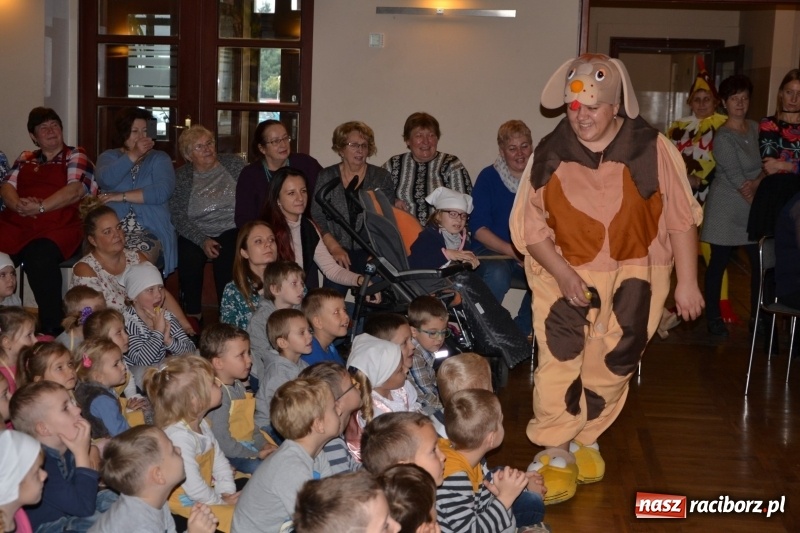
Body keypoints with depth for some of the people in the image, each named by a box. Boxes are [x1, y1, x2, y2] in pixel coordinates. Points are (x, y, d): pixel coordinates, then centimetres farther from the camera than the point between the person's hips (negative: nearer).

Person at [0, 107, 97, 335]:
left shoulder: (75, 156, 10)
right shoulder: (25, 159, 25)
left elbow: (75, 190, -6)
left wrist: (40, 207, -16)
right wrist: (19, 204, -11)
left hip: (58, 227, -4)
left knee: (39, 256, -37)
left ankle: (52, 328, -26)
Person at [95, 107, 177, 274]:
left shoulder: (159, 158, 11)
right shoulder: (108, 156, 17)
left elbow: (162, 192, -8)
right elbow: (105, 180, -7)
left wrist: (122, 196, -7)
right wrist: (134, 155, -7)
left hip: (150, 232, -1)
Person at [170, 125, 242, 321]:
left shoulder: (233, 163, 7)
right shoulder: (180, 177, 5)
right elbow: (178, 217, -3)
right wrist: (202, 241, -16)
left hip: (231, 231, 0)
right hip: (195, 235, 0)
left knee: (228, 261, -30)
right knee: (188, 259, -29)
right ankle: (192, 316, -13)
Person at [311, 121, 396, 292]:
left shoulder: (382, 177, 7)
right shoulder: (326, 177, 7)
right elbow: (317, 217, 3)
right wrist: (334, 247, -9)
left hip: (371, 254, 0)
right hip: (338, 254, 0)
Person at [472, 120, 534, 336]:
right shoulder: (489, 177, 1)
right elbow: (478, 228, -4)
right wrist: (515, 253, -16)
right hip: (493, 251, -2)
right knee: (496, 274, -36)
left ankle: (520, 332, -10)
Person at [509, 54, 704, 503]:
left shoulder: (652, 149, -10)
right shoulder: (549, 155, -7)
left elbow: (681, 218, -5)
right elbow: (530, 226, -3)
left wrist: (688, 282, -6)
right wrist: (563, 275, -16)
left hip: (632, 275, 0)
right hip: (562, 273, 0)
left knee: (613, 365, 7)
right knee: (559, 361, -11)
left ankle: (588, 438, 30)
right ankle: (556, 453, 4)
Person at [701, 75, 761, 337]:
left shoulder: (755, 128, 8)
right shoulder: (723, 137, -13)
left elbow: (764, 166, 14)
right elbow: (737, 179, -16)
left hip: (751, 207, 6)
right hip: (727, 208, -6)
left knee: (761, 262, 2)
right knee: (718, 263, 3)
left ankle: (757, 318, 13)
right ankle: (713, 317, 16)